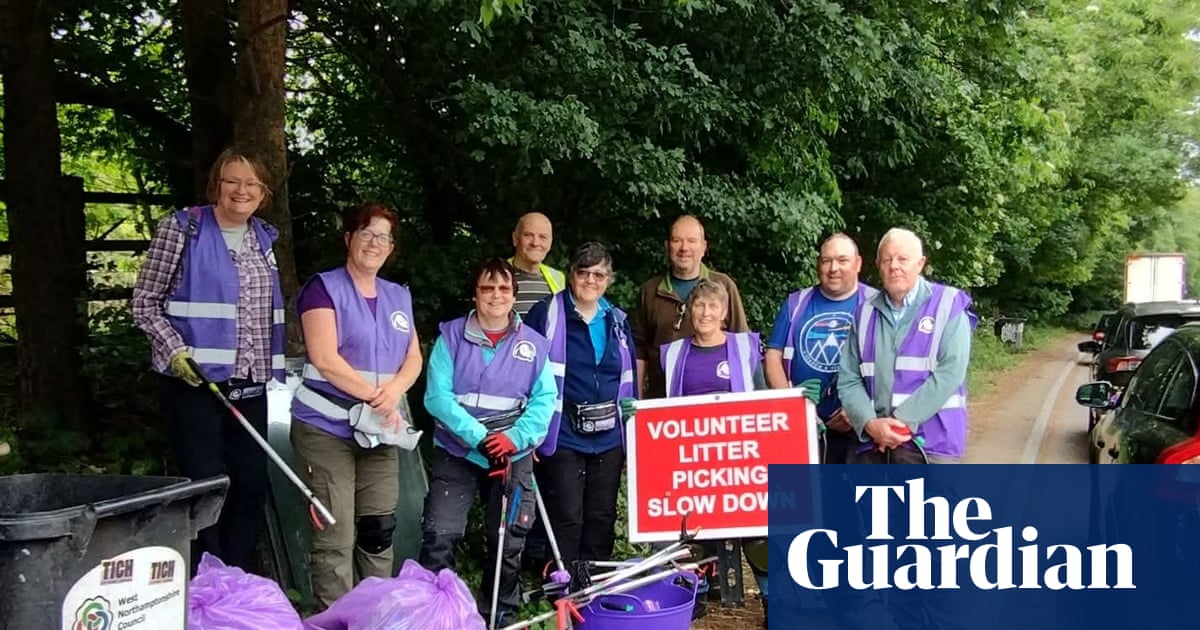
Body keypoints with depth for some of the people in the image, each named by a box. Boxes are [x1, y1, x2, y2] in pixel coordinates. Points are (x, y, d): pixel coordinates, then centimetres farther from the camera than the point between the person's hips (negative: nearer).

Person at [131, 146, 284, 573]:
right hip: (195, 381, -6)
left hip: (250, 385, 6)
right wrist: (174, 350, -16)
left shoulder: (264, 238, 12)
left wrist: (275, 367, 18)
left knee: (252, 486, 8)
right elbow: (145, 301, -4)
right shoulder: (182, 229, -4)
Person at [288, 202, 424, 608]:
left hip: (379, 432, 6)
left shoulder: (399, 297, 15)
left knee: (379, 531, 7)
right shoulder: (324, 287, -4)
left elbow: (413, 358, 11)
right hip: (327, 428, -6)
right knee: (336, 537, -6)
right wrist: (375, 397, -15)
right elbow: (325, 358, -15)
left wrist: (394, 391, -10)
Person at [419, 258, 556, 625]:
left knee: (508, 543, 10)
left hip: (514, 457, 2)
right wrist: (480, 437, -21)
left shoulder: (534, 344, 4)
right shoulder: (451, 336, -1)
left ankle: (501, 616, 28)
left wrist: (514, 437, -19)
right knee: (438, 537, -12)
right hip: (456, 453, -2)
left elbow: (545, 399, -1)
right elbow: (437, 395, -10)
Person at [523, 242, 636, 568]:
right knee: (567, 519, -3)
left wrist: (632, 427, 14)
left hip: (608, 436, 5)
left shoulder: (617, 320, 12)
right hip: (563, 435, -5)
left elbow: (628, 378, 19)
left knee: (602, 518, 11)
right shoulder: (547, 314, -3)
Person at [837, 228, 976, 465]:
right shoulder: (865, 313, 13)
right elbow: (848, 379, 8)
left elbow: (950, 372, -11)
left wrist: (903, 421, -15)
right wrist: (870, 423, -10)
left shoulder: (948, 306, 0)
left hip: (929, 442, -4)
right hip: (873, 443, 4)